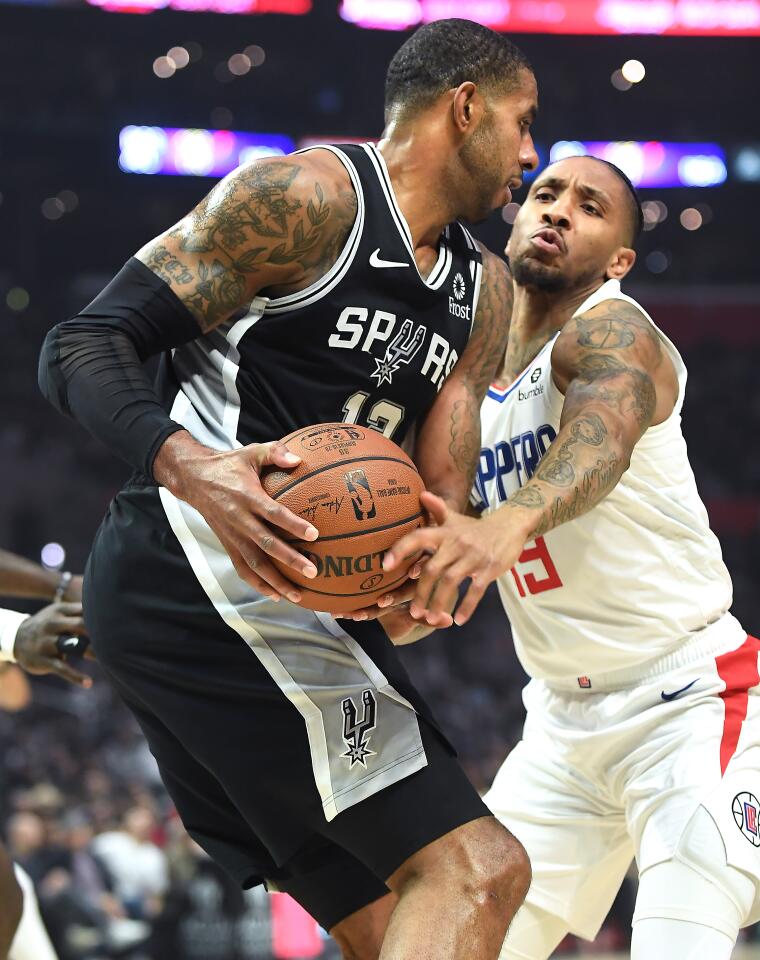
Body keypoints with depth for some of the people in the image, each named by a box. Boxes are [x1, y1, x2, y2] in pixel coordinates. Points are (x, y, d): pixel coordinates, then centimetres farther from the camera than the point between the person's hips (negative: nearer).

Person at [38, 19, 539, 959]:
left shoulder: (483, 291, 19)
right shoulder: (309, 196, -7)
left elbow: (440, 488, 12)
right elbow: (81, 347, -11)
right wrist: (185, 462, -30)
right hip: (197, 566, -10)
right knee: (476, 870, -20)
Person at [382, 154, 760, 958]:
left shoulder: (608, 331, -14)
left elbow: (604, 438, -40)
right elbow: (417, 612, 11)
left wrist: (511, 520, -59)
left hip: (691, 698, -7)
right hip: (566, 718, 7)